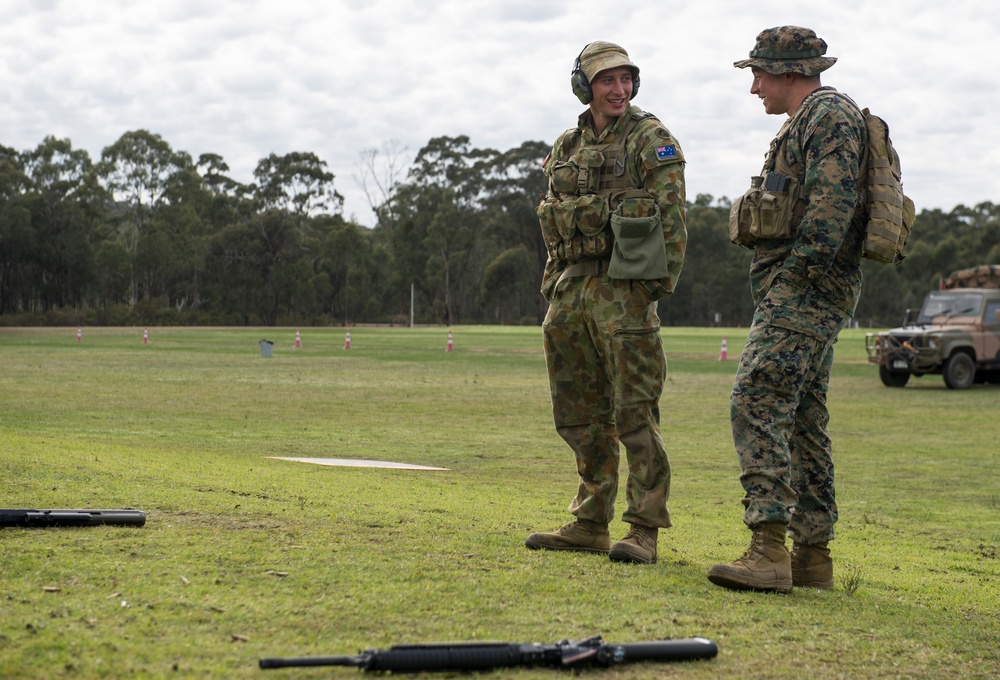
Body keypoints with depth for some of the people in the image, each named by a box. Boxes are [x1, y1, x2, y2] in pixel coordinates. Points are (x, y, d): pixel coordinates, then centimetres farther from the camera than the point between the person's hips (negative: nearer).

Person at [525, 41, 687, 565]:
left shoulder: (650, 138, -2)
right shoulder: (567, 147, 16)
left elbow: (672, 212, -9)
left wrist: (663, 280, -16)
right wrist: (554, 283, 15)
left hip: (622, 287, -7)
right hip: (569, 291, 7)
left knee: (634, 412, -8)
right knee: (579, 415, 10)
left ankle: (644, 530, -4)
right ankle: (589, 525, 18)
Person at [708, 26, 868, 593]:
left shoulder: (831, 113, -8)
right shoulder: (809, 121, 24)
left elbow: (832, 201, -21)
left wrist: (800, 269, -22)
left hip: (803, 290, -11)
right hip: (801, 293, 11)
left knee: (758, 402, -19)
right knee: (803, 419, 11)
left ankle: (768, 549, -26)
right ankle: (813, 555, 15)